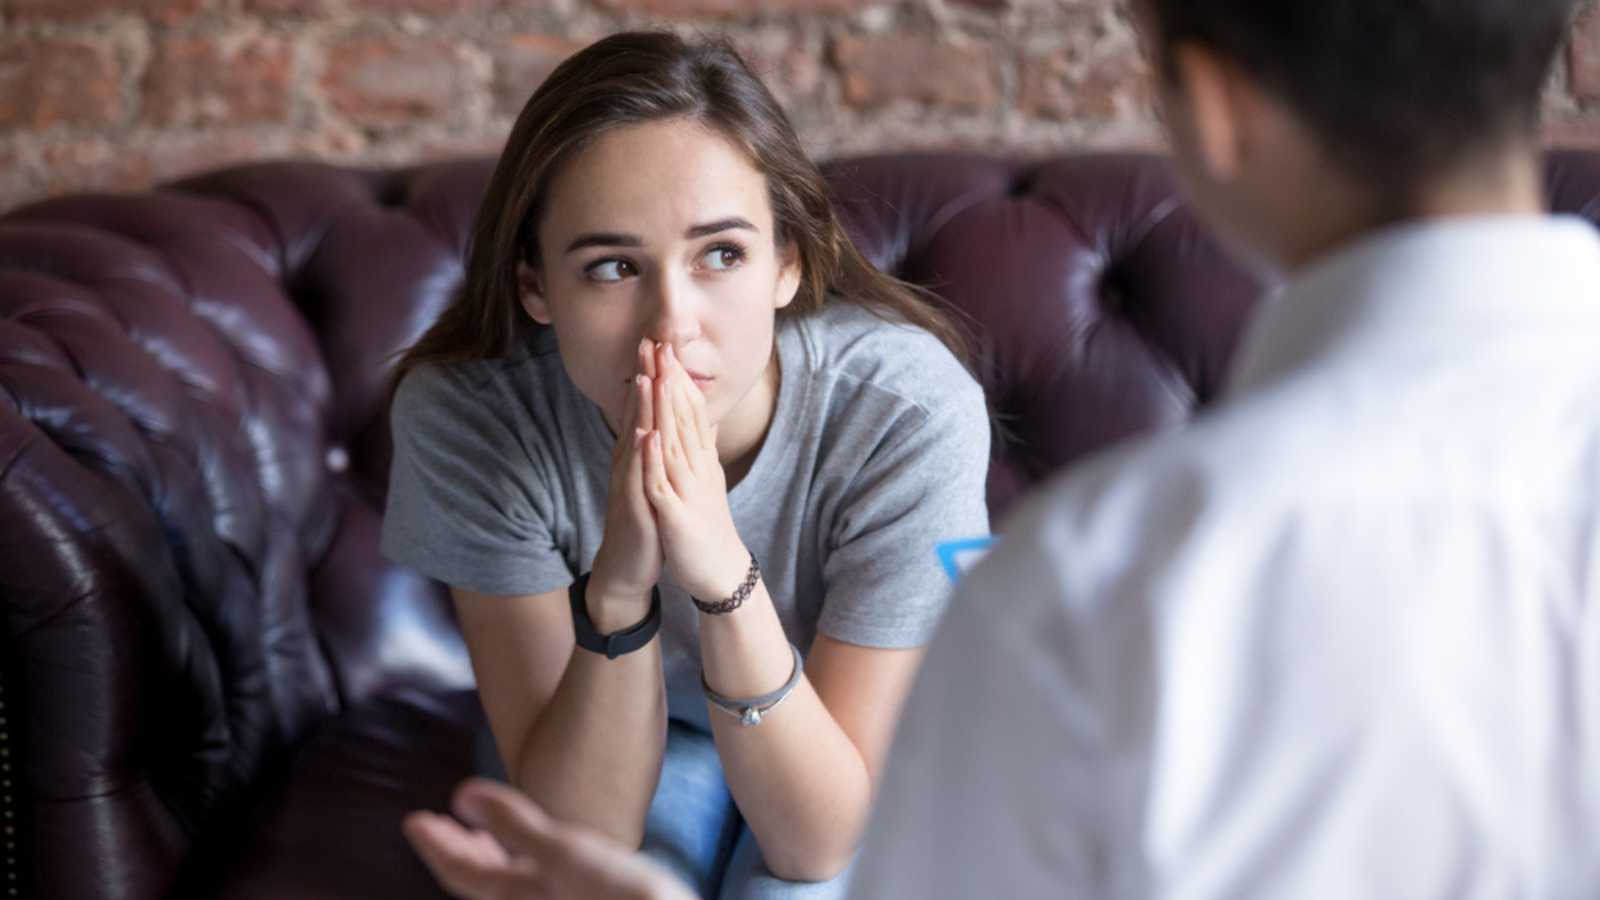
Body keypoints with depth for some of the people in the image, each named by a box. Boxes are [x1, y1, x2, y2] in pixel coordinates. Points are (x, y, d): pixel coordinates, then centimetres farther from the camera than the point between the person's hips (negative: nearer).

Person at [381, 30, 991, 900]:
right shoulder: (462, 411, -27)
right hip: (596, 737, 1)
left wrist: (726, 578, -43)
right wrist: (618, 588, -43)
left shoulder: (906, 408, -31)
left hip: (849, 739, -1)